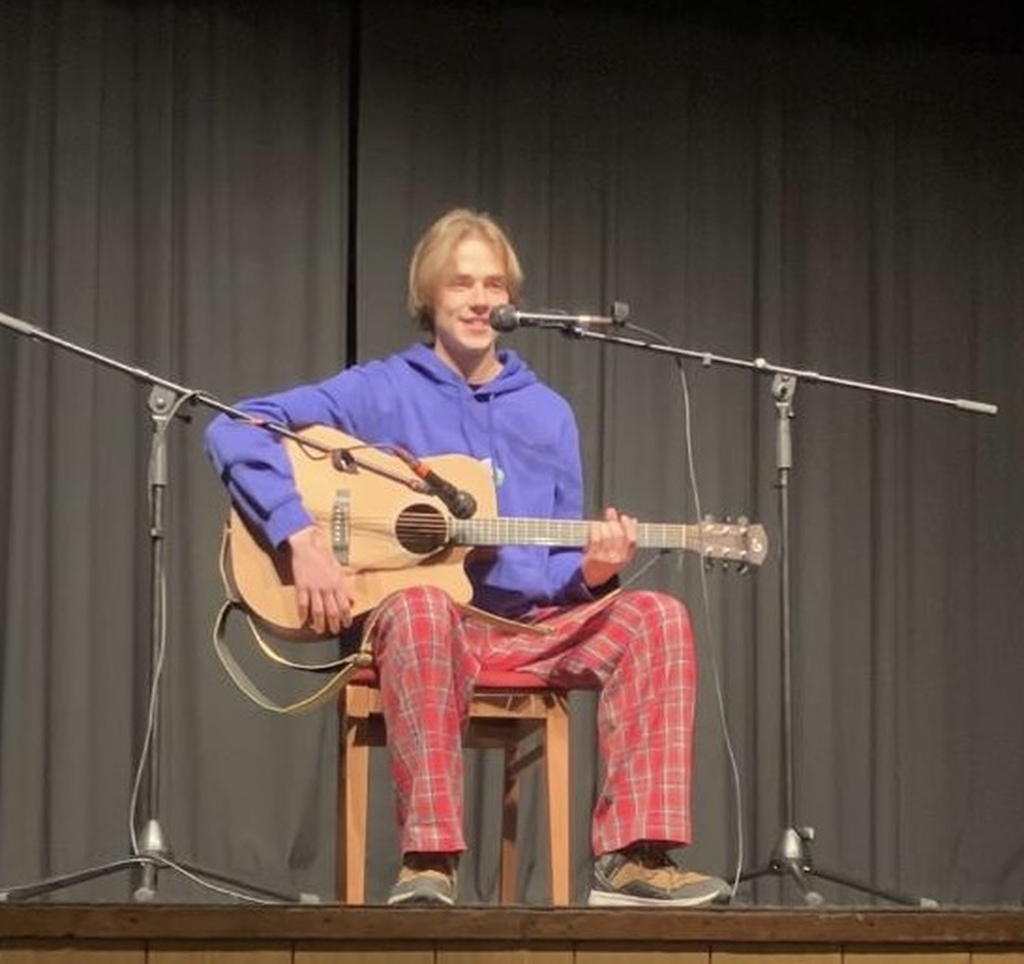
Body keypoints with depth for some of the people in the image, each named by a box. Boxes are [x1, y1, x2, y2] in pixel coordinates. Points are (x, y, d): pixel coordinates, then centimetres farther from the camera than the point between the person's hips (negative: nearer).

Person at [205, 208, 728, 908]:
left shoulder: (548, 414, 14)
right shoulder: (383, 393, 1)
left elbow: (561, 568, 16)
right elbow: (236, 432, -8)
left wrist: (591, 572, -10)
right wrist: (302, 536, -20)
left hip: (528, 629, 5)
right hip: (414, 619, -4)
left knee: (657, 618, -19)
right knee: (423, 606, -40)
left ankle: (634, 858, -25)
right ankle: (429, 864, -38)